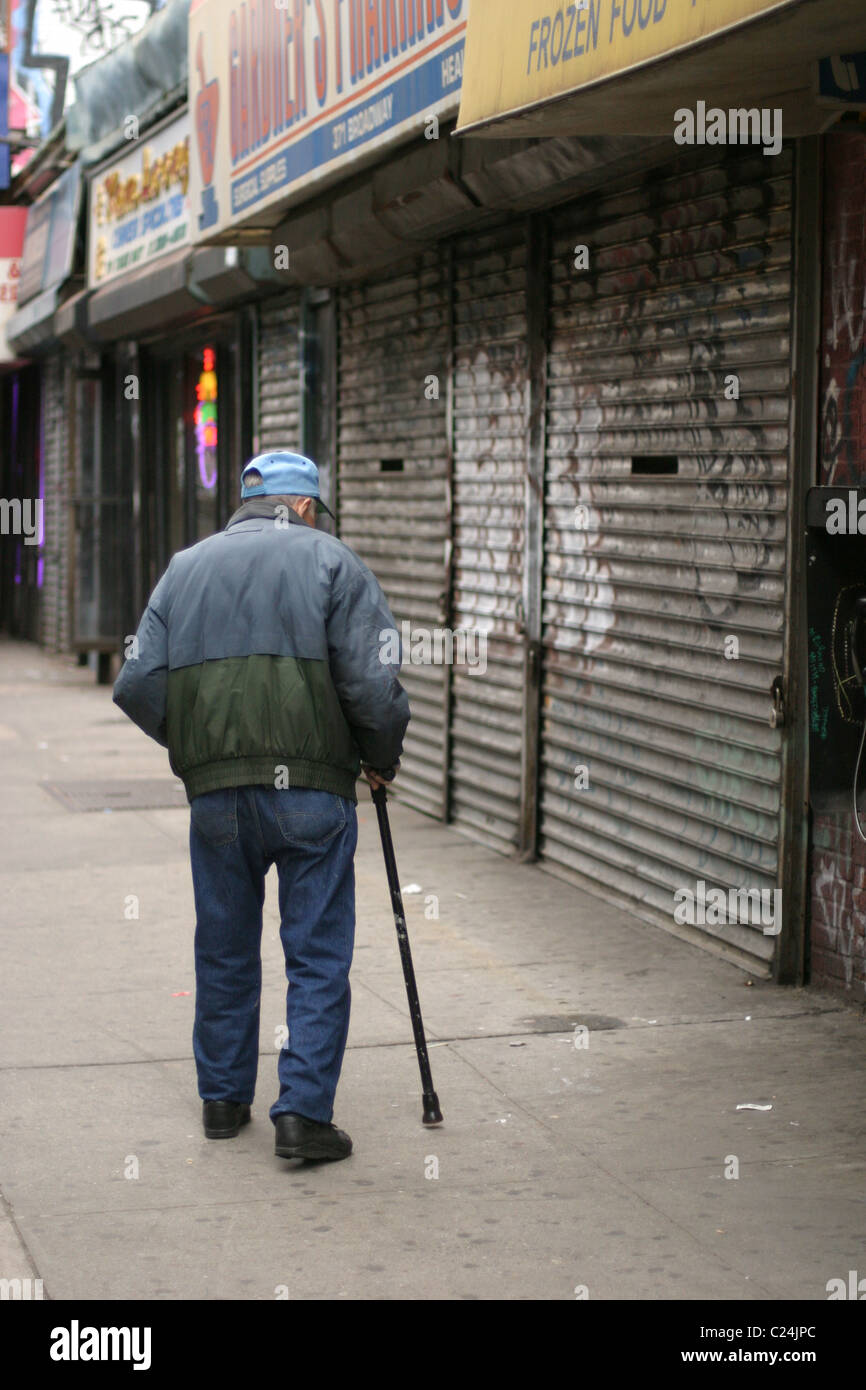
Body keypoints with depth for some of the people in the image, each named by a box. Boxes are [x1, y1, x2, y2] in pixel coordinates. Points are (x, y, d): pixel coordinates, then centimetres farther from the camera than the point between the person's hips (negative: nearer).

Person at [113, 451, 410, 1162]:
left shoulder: (186, 567, 13)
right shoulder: (333, 562, 2)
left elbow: (137, 685, 6)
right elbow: (374, 684, -9)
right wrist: (382, 758, 8)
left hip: (215, 796, 4)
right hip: (311, 790, -3)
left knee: (225, 951, 17)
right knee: (318, 956, 2)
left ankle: (224, 1099, 27)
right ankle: (304, 1114, -2)